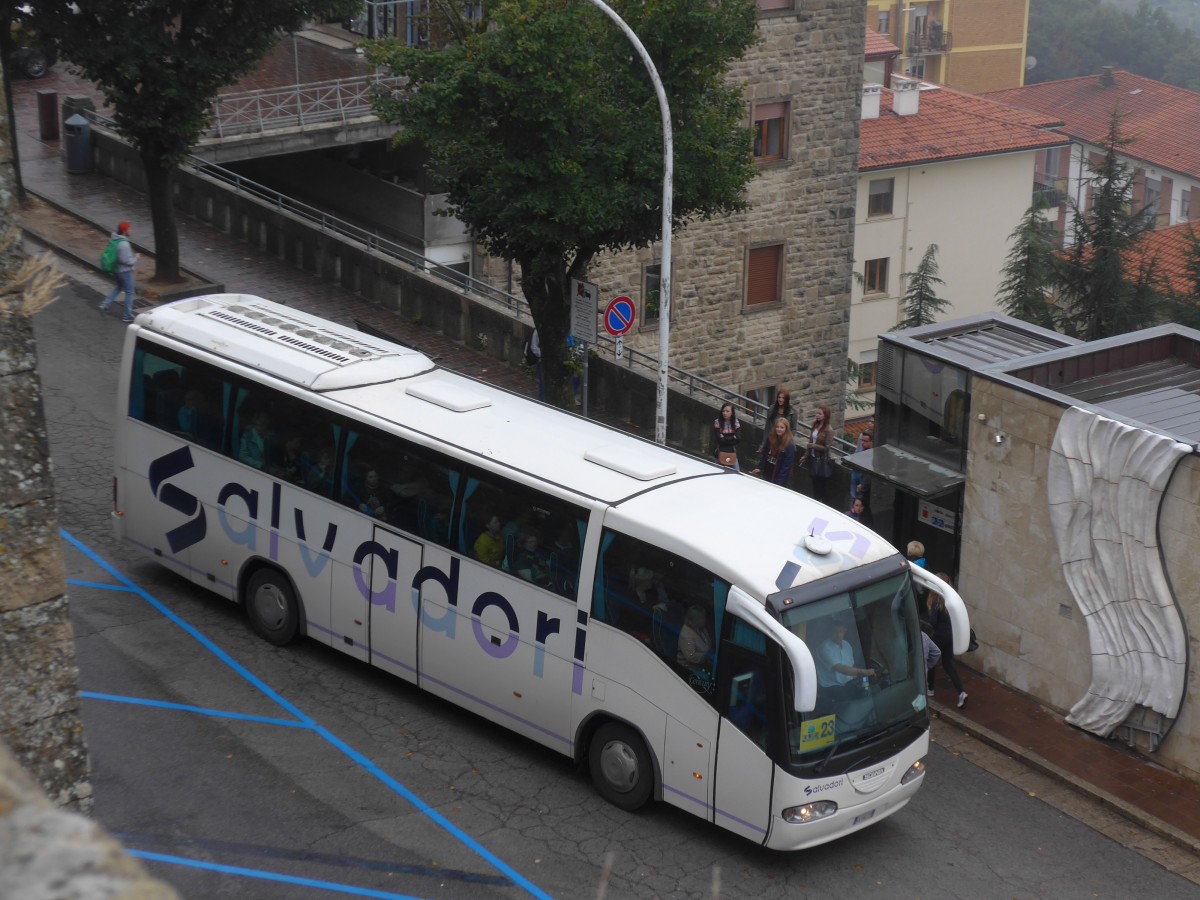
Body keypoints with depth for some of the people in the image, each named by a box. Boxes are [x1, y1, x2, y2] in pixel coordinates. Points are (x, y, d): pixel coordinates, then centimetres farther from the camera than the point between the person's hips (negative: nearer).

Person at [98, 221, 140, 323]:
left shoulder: (116, 240, 2)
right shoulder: (124, 244, -28)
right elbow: (126, 260, -27)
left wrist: (132, 255, 11)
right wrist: (136, 258, -10)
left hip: (116, 269, 9)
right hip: (124, 271, -9)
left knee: (119, 287, 30)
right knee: (129, 292, 6)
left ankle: (105, 305, 24)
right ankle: (128, 316, 13)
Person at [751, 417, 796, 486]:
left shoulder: (789, 445, -17)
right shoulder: (770, 438, 0)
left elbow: (786, 466, -18)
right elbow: (763, 454, 9)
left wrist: (780, 482, -21)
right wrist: (760, 468, 4)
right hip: (766, 475, 6)